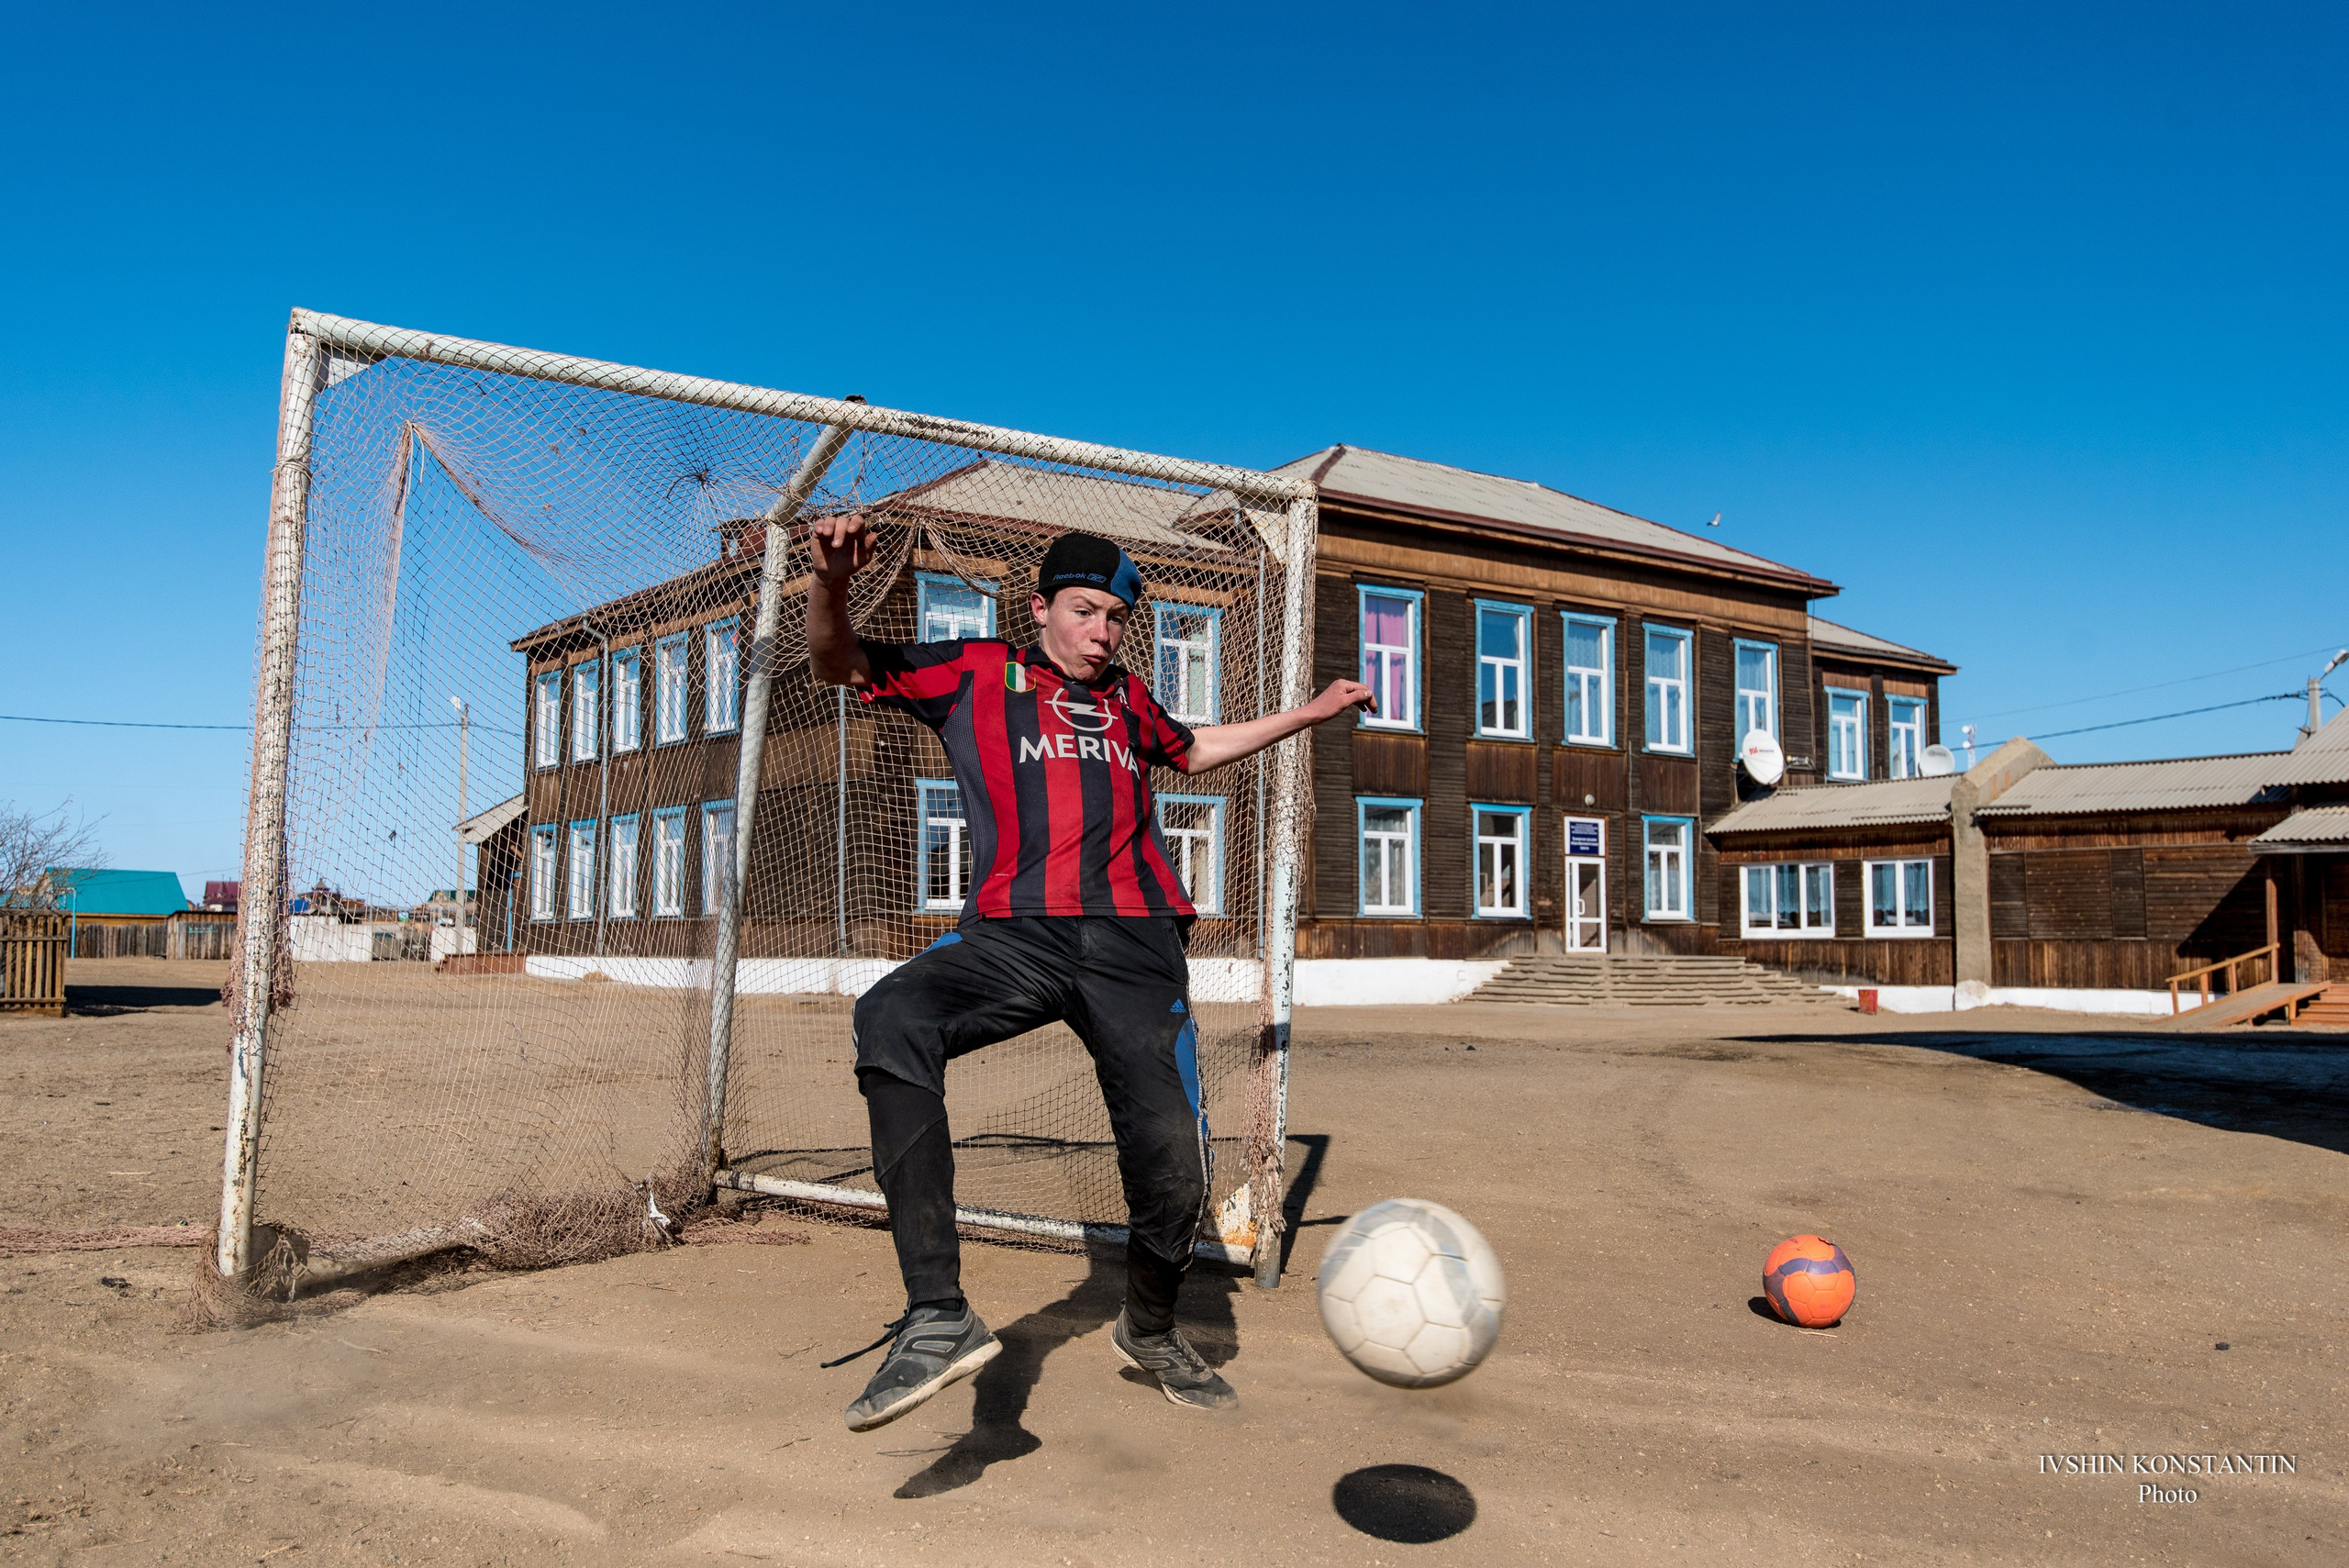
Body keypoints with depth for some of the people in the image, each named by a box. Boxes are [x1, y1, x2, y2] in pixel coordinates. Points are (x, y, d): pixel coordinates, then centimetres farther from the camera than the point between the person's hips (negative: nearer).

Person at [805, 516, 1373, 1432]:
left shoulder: (1127, 700, 24)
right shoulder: (976, 674, 14)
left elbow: (1194, 749, 45)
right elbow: (838, 665, 11)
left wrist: (1306, 715, 44)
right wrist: (830, 587, -10)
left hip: (1135, 944, 3)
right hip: (1013, 936, -2)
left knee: (1171, 1164, -8)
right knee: (892, 1018, -34)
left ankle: (1150, 1330, 27)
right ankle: (938, 1317, -34)